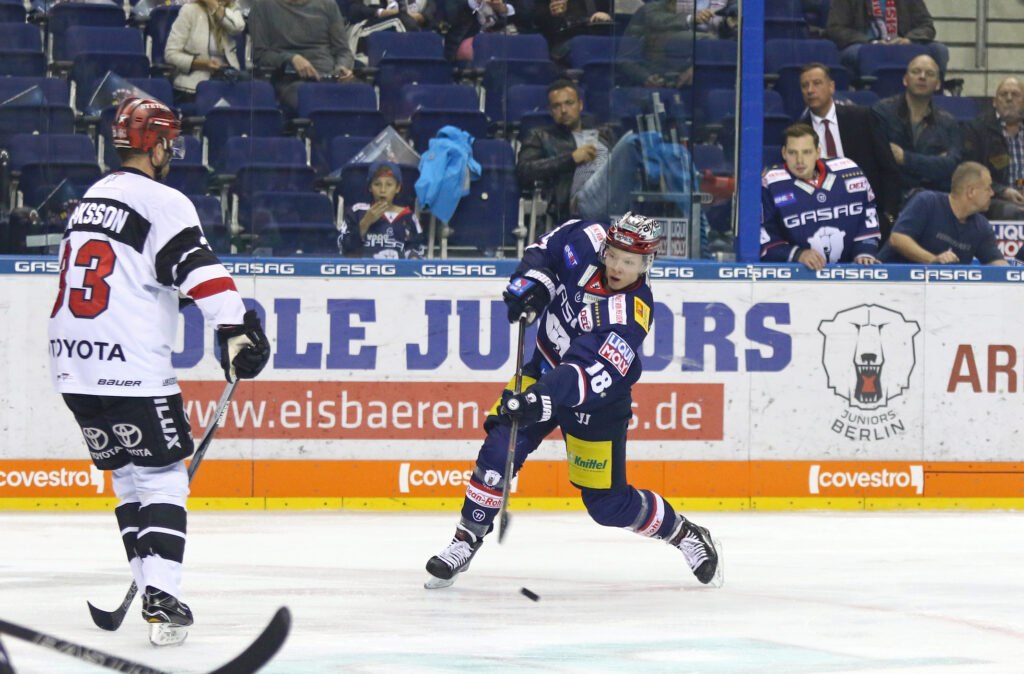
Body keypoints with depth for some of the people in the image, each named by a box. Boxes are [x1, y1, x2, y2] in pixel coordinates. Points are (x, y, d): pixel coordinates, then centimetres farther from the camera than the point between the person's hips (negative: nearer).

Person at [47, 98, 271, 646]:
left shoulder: (91, 199, 19)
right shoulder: (161, 203, -8)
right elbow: (199, 271, -22)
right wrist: (235, 328, -28)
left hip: (71, 363, 8)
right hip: (130, 371, -8)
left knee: (127, 474, 17)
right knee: (162, 475, -3)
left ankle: (153, 591, 15)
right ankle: (161, 598, -15)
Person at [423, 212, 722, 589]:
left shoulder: (631, 314, -33)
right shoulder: (585, 242, -18)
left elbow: (592, 375, -41)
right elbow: (544, 250, 3)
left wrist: (544, 398, -52)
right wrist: (532, 283, -15)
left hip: (596, 404, -5)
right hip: (545, 370, 5)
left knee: (607, 503, 1)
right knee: (500, 448, -14)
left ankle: (683, 534, 25)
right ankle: (466, 541, -1)